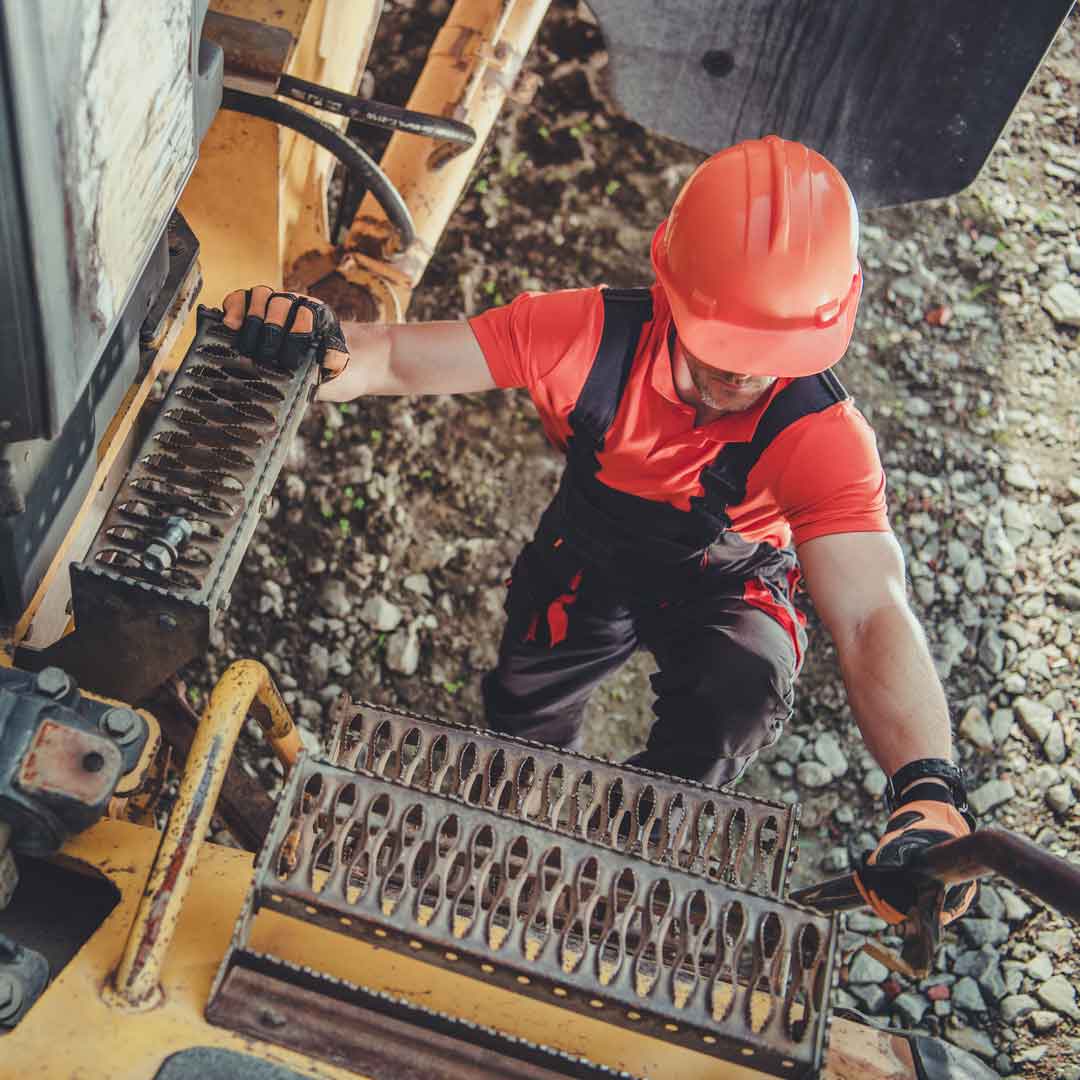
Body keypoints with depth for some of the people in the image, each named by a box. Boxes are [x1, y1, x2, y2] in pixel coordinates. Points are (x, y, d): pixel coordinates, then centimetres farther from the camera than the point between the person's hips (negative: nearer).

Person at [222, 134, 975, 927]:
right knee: (522, 723, 13)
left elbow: (872, 614, -45)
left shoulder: (823, 436, -36)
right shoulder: (592, 334, -32)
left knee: (742, 693, -33)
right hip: (588, 558, 2)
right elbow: (398, 358, -27)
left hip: (721, 583, -2)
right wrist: (324, 345, -51)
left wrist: (929, 787, -62)